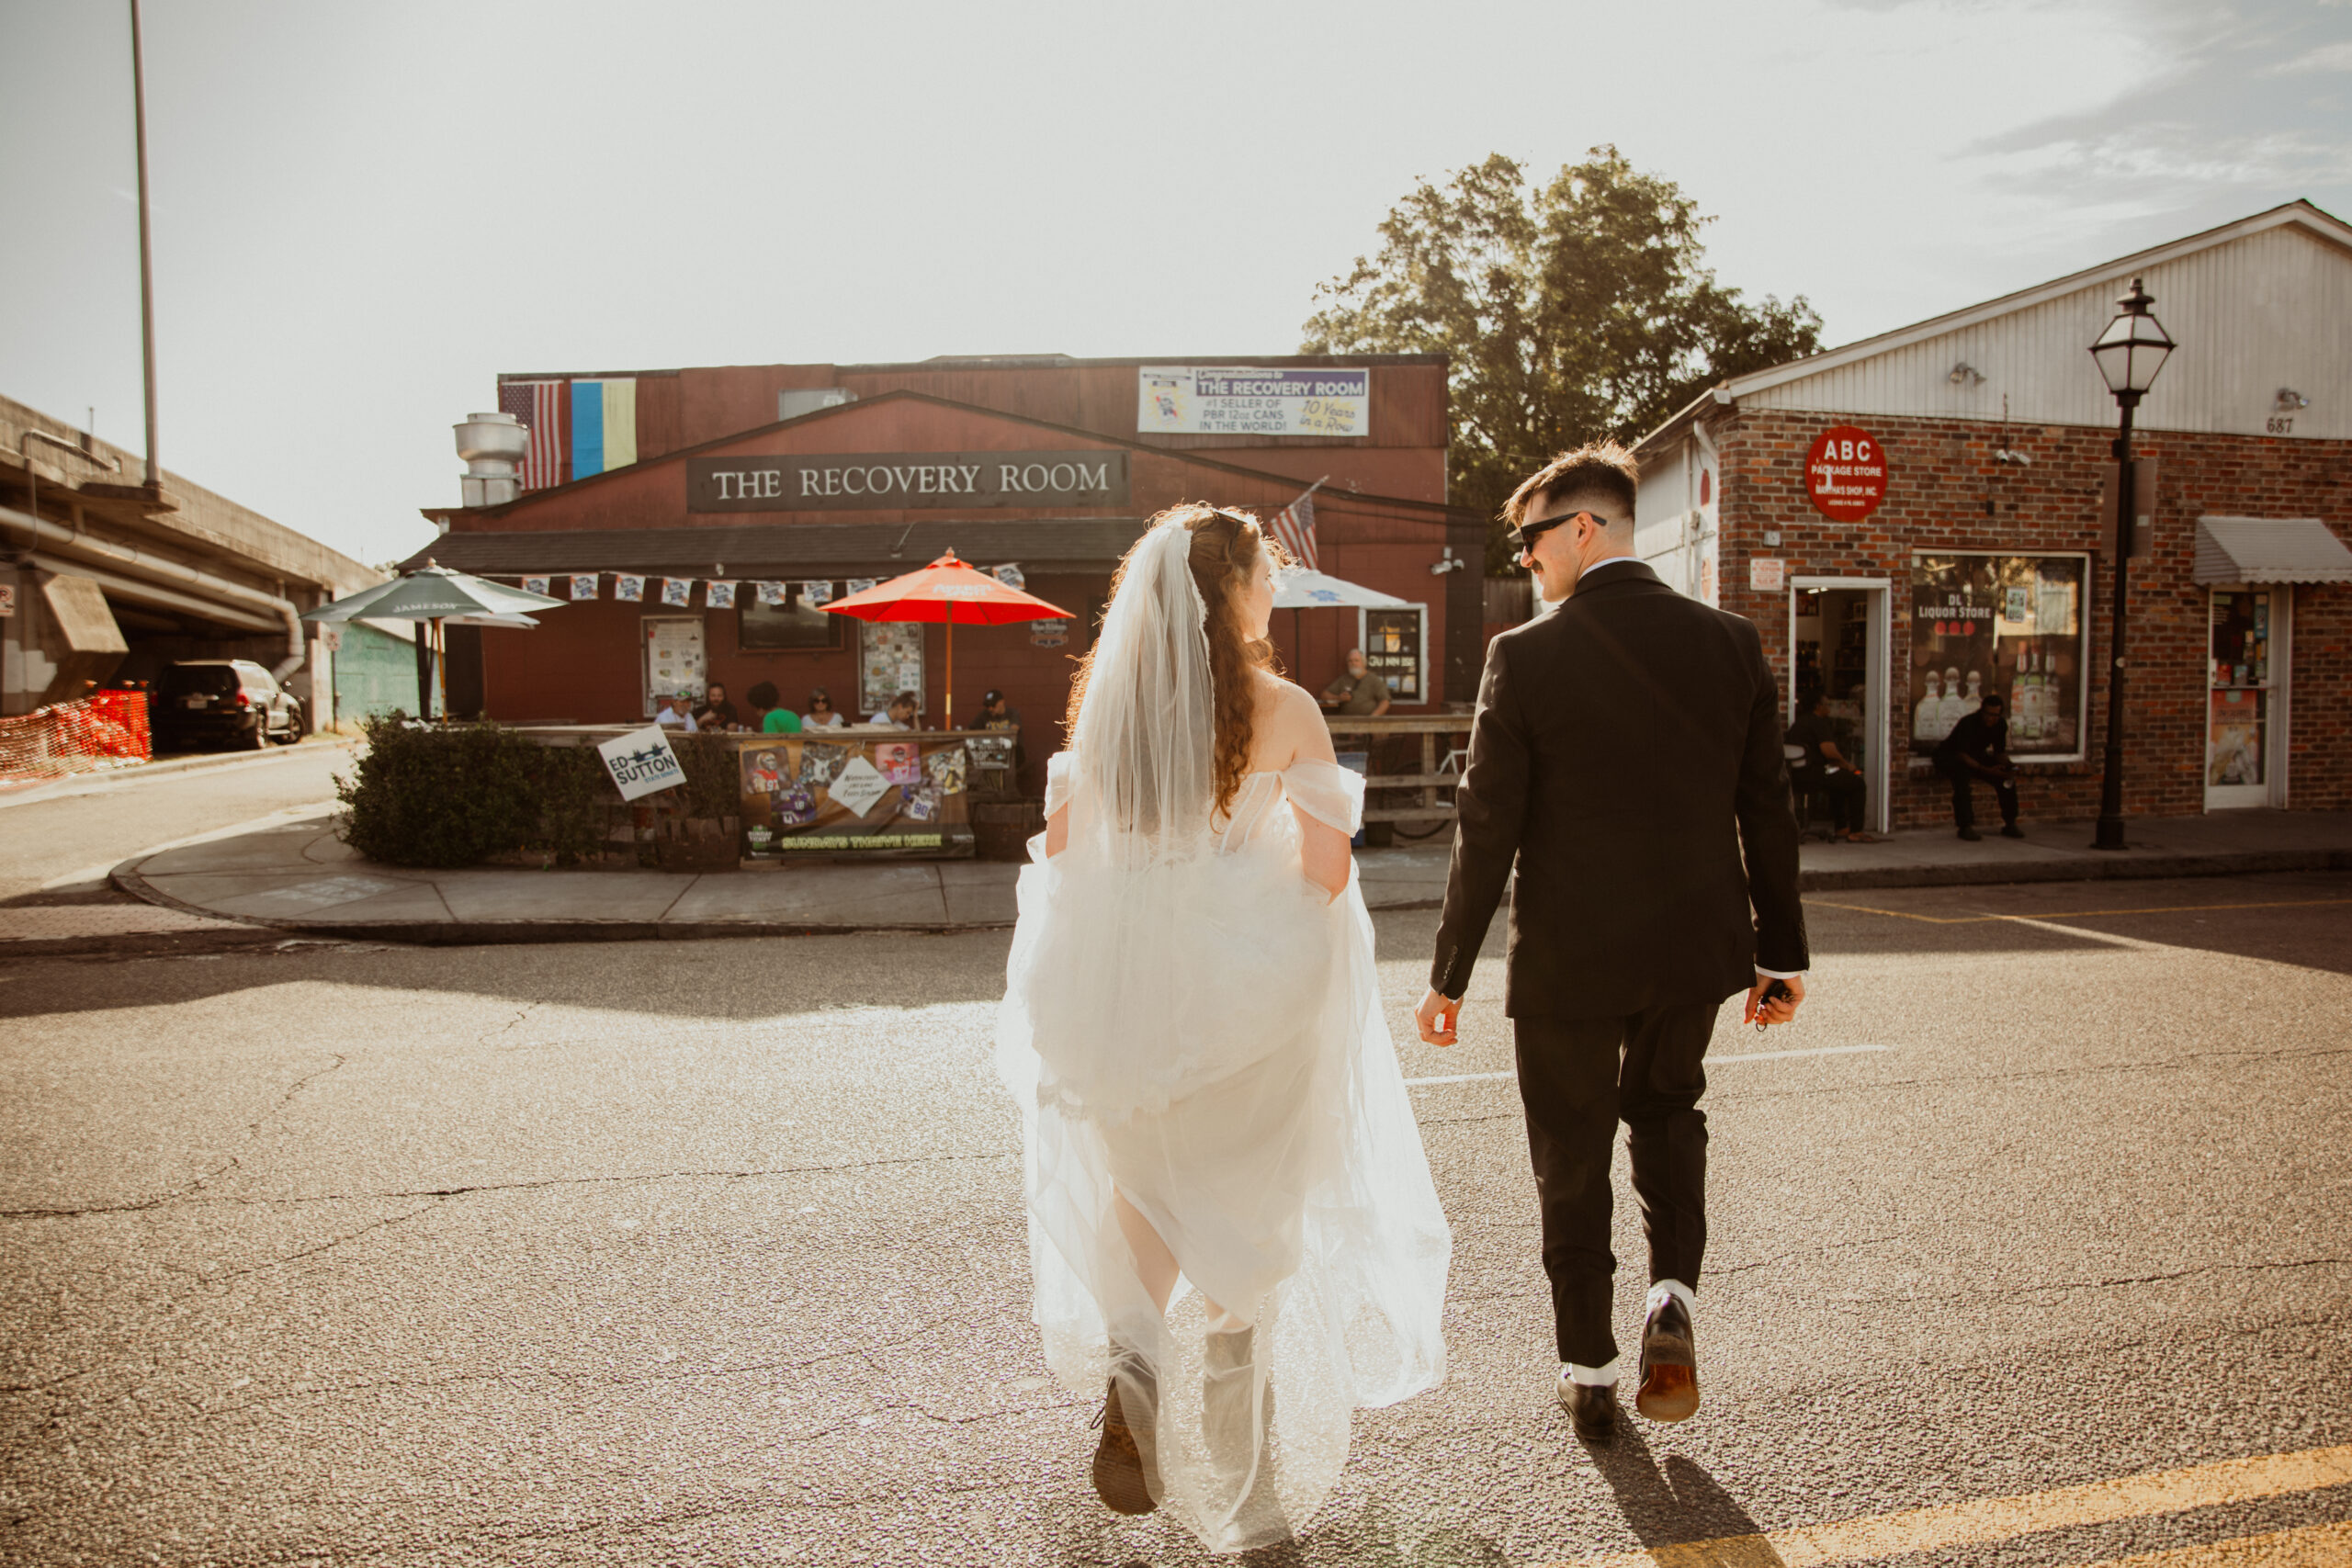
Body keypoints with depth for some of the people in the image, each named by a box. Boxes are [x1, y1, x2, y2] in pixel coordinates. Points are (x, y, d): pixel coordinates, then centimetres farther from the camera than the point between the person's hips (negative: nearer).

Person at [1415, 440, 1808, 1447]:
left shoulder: (1526, 657, -13)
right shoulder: (1731, 644, -2)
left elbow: (1488, 829, -11)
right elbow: (1767, 811, 3)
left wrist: (1449, 976, -3)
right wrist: (1781, 952, 13)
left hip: (1568, 957, -3)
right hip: (1696, 948, 4)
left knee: (1572, 1161, 14)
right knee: (1666, 1107, 29)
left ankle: (1589, 1376, 26)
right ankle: (1673, 1299, 13)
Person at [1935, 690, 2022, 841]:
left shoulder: (2000, 725, -7)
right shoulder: (1968, 723, -28)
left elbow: (2000, 752, 0)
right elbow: (1962, 755, -34)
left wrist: (2006, 768, -23)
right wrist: (1986, 770, -44)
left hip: (1976, 756, 7)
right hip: (1948, 756, -7)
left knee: (2007, 773, -15)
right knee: (1963, 773, -39)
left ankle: (2009, 824, -6)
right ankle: (1965, 826, -37)